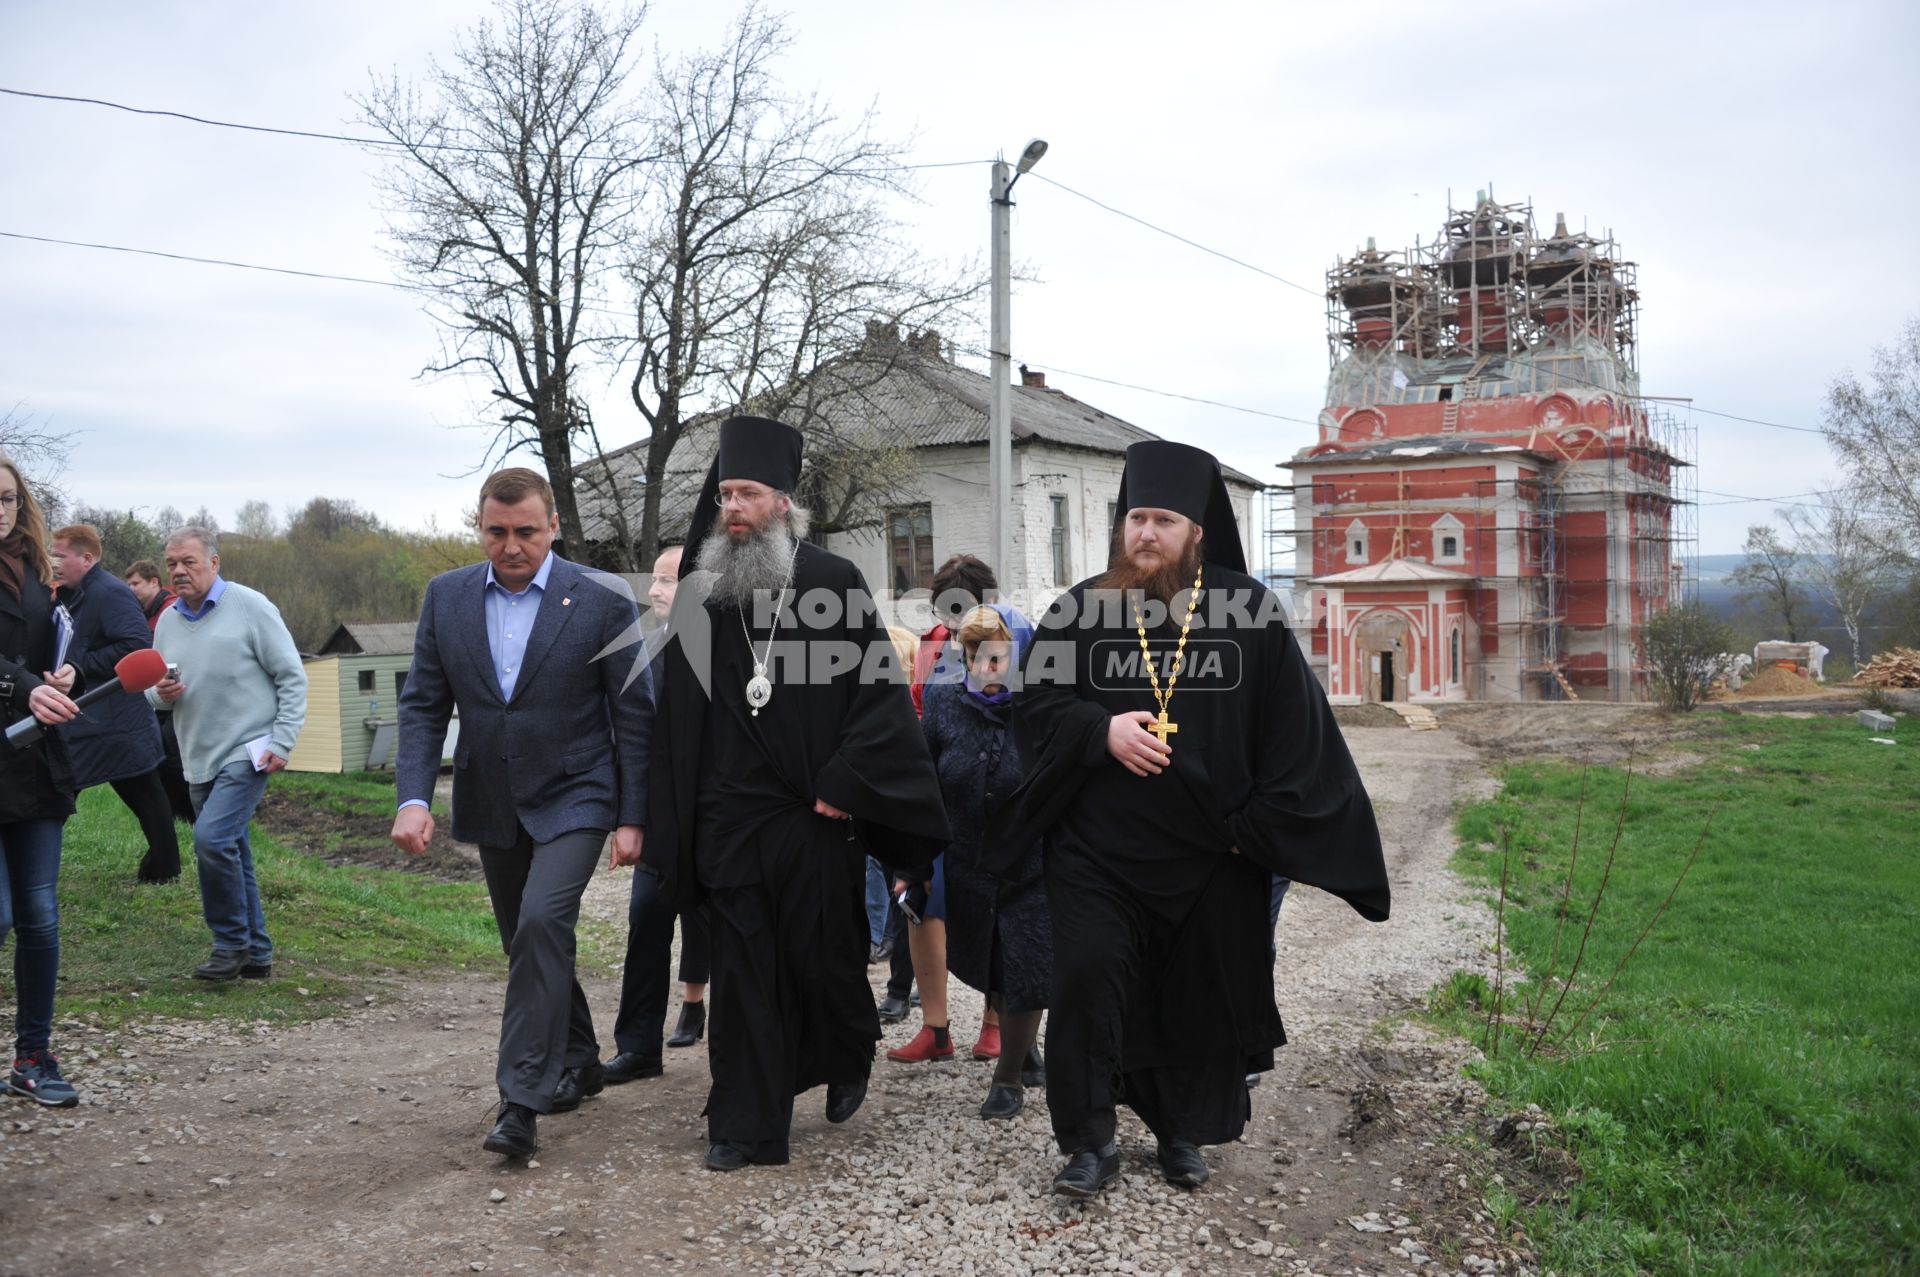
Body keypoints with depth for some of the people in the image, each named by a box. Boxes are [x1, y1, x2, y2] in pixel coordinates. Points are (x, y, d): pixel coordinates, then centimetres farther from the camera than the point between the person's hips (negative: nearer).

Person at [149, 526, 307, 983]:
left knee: (212, 838, -21)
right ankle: (256, 955, 21)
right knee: (230, 854, 11)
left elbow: (292, 678, -7)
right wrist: (160, 694, -6)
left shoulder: (250, 607, -8)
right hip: (199, 759, 7)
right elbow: (153, 690, 19)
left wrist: (282, 741, -14)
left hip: (247, 753, -7)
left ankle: (233, 942, -5)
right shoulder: (168, 621, 10)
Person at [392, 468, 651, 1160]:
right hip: (493, 805, 5)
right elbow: (423, 704, 2)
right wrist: (413, 797, -11)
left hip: (574, 798, -5)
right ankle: (578, 1061, 35)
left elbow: (634, 714, -6)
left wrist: (632, 817, -9)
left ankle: (521, 1100, -14)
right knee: (529, 943, 14)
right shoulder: (446, 596, 1)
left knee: (542, 922, -22)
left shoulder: (603, 601, -10)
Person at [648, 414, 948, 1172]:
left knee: (823, 956, 8)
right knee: (743, 972, 5)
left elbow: (881, 691, -5)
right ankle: (745, 1124, 15)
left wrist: (844, 785, -12)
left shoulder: (834, 583, -3)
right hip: (730, 819, 2)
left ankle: (848, 1062, 38)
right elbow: (677, 713, 8)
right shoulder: (700, 594, 6)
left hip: (819, 816, -2)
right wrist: (679, 817, 3)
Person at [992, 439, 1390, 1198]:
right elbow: (1033, 705, 2)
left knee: (1202, 995, 10)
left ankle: (1182, 1134, 30)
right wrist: (1102, 730, -16)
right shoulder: (1080, 610, 1)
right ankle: (1089, 1142, 8)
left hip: (1212, 852, 0)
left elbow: (1293, 728, -1)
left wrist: (1262, 822, -6)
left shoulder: (1247, 610, -2)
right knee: (1086, 978, -9)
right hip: (1099, 849, 0)